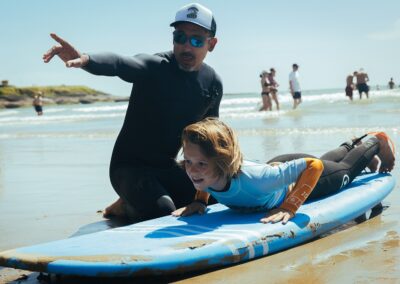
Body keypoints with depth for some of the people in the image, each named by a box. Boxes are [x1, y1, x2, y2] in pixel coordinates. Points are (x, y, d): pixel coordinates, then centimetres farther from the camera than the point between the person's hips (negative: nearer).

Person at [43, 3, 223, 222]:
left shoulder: (213, 83, -1)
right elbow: (118, 64, -42)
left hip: (166, 169, 7)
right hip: (130, 165, -6)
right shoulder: (153, 67, -19)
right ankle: (125, 208, 5)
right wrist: (84, 60, -62)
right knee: (162, 210, -30)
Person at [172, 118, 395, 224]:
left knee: (345, 169, 31)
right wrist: (200, 200, -21)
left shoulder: (253, 179, -52)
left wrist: (289, 208, -51)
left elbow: (314, 165, -45)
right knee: (331, 160, 39)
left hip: (305, 173, -5)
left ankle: (376, 142, 57)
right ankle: (353, 144, 68)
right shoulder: (208, 173, -35)